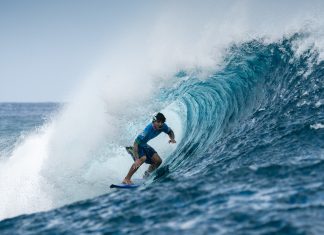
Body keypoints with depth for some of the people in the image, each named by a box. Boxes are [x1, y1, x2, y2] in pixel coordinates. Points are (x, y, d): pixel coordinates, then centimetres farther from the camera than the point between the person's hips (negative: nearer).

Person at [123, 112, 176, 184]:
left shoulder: (163, 126, -16)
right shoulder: (148, 130, -37)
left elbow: (170, 131, 6)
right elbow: (136, 143, -39)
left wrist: (172, 139, -18)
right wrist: (137, 159, -47)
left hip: (144, 145, 8)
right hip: (137, 145, -8)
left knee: (158, 161, -2)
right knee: (142, 158, -33)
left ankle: (146, 176, 23)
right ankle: (127, 179, -26)